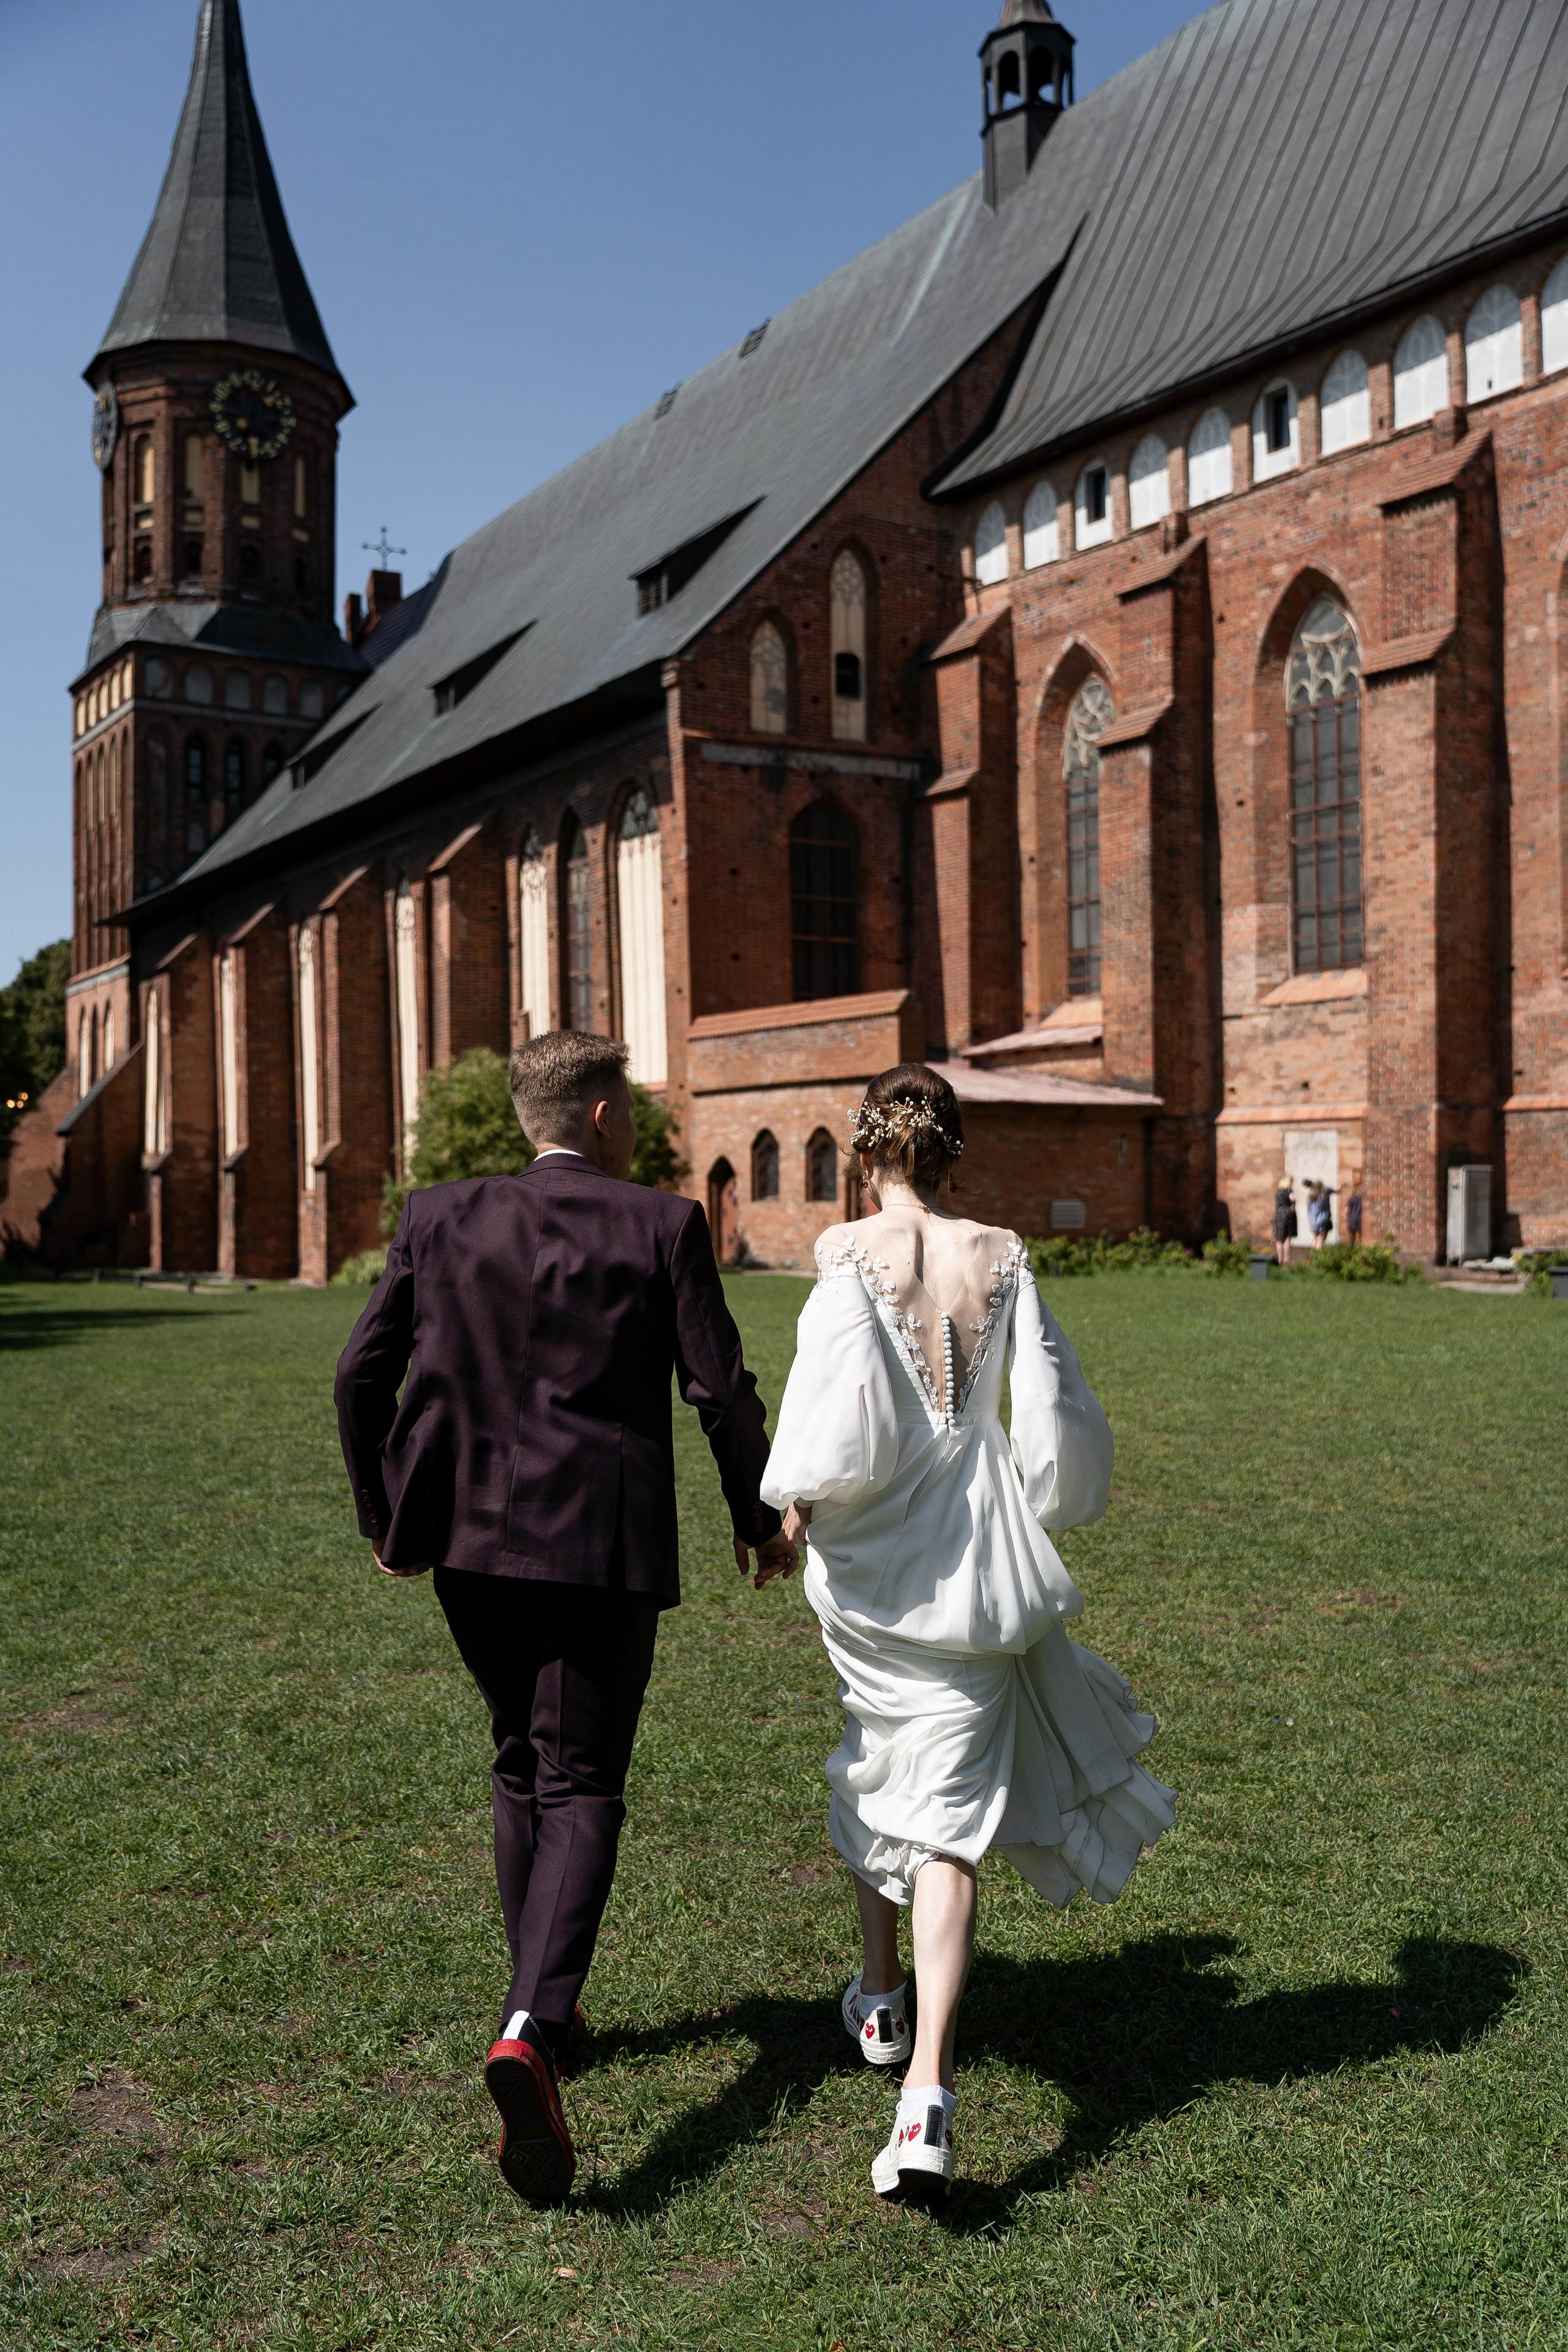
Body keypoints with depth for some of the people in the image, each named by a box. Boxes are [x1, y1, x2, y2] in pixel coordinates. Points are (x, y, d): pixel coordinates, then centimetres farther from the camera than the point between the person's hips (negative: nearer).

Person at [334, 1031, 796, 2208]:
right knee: (580, 1789, 3)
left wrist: (386, 1517, 15)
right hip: (604, 1546, -4)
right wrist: (758, 1516, 10)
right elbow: (722, 1388, -5)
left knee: (522, 1763, 22)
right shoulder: (663, 1227, -5)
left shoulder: (439, 1217, 3)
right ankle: (532, 2030, -16)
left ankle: (543, 2006, 32)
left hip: (470, 1539, 4)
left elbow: (363, 1374, 3)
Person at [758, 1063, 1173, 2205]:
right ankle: (927, 2091, -7)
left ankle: (880, 1995, 42)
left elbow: (844, 1414, -19)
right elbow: (1053, 1408, -1)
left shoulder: (848, 1254, -9)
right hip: (975, 1560, 0)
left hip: (867, 1557, 0)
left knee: (883, 1757, 25)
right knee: (948, 1813, 4)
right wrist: (1039, 1503, 17)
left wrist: (798, 1498, -2)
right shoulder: (1003, 1255, -2)